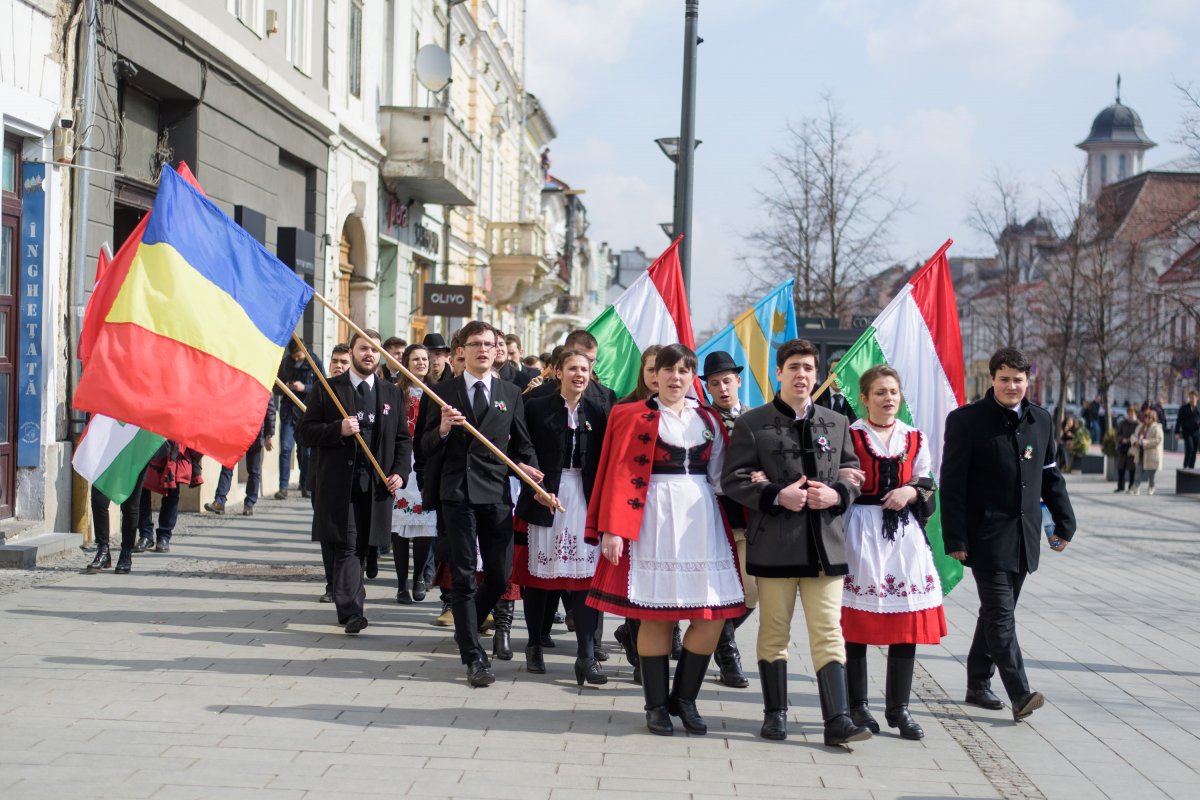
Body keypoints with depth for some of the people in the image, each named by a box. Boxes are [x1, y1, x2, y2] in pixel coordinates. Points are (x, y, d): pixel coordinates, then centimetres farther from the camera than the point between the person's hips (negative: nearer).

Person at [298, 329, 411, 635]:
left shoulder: (392, 394, 14)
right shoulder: (327, 390, 4)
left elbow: (403, 439, 14)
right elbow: (305, 432, 1)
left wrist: (399, 472, -1)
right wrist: (338, 429, -15)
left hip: (377, 484, 3)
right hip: (339, 481, -3)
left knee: (364, 546, 6)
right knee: (346, 546, -9)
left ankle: (351, 599, 19)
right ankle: (350, 611, -15)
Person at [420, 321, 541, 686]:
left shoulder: (510, 393, 11)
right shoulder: (444, 391, 5)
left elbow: (523, 446, 13)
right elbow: (427, 448, 4)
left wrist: (532, 473, -6)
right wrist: (442, 429, -17)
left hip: (496, 494, 2)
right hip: (457, 493, -2)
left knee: (500, 577, 4)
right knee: (463, 577, 0)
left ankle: (467, 625, 32)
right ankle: (473, 657, 5)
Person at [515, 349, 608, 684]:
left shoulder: (596, 414, 8)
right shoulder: (537, 408, 0)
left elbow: (601, 462, 7)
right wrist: (536, 488, -12)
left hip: (584, 498, 2)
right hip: (544, 497, -2)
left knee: (586, 575, -5)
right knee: (538, 572, 6)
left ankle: (586, 656, -5)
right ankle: (534, 647, 20)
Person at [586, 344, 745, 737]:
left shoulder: (709, 420, 16)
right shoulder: (634, 417, 3)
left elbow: (719, 474, 18)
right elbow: (620, 475, -3)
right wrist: (613, 530, -11)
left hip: (701, 519, 4)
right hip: (654, 518, -4)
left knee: (712, 615, -2)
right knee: (656, 613, -1)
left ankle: (684, 699, 13)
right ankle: (657, 705, 11)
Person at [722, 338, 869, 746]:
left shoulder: (836, 424, 12)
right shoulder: (752, 423, 1)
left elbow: (853, 478, 15)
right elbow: (733, 480, -3)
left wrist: (836, 494, -7)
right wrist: (777, 495, -16)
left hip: (825, 542, 2)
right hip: (774, 542, -2)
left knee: (828, 632, -1)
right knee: (774, 632, 8)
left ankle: (837, 719, -3)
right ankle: (775, 713, 18)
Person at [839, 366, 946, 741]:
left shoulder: (916, 439, 11)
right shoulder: (849, 435, -1)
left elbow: (928, 487, 14)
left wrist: (911, 492, -6)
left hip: (905, 532, 4)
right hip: (862, 531, -3)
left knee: (907, 623, 2)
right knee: (857, 623, 0)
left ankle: (898, 707, 11)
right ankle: (858, 706, 12)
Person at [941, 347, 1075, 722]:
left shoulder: (1041, 420, 10)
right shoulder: (966, 420, -7)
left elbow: (1051, 476, 19)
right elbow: (952, 484, -8)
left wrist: (1064, 522, 15)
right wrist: (955, 539, -12)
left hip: (1024, 537, 6)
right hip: (987, 536, -6)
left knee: (996, 613, 13)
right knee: (1001, 615, -11)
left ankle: (978, 685, 24)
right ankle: (1020, 694, -14)